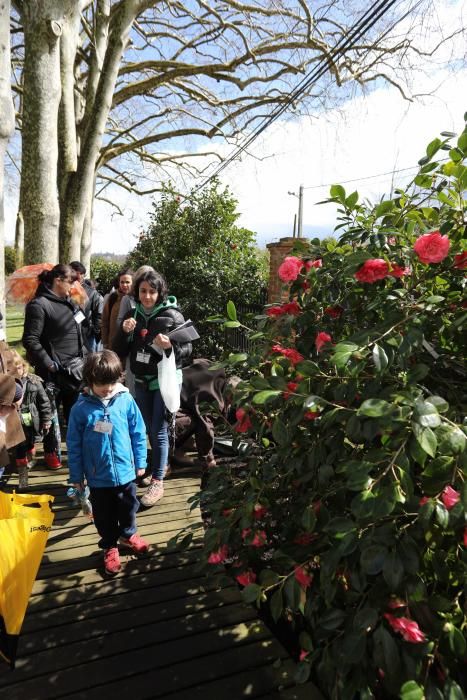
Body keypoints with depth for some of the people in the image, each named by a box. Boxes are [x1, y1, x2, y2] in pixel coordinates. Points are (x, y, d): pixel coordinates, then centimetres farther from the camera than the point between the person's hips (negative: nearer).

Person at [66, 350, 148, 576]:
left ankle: (128, 534, 51)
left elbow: (138, 433, -3)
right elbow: (73, 445, -6)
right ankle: (109, 546, 42)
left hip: (125, 472, 1)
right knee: (104, 515, 18)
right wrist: (76, 476, -1)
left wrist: (140, 462, 2)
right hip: (98, 477, -1)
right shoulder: (81, 408, -16)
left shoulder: (126, 401, -14)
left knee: (128, 508, 23)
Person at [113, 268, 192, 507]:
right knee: (149, 429, 17)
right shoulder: (133, 314, 2)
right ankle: (161, 465, 38)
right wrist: (124, 332, -15)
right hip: (141, 381, 5)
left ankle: (157, 481, 9)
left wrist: (170, 347, -29)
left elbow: (187, 349, -9)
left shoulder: (172, 315, -10)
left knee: (159, 430, -2)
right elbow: (119, 351, 3)